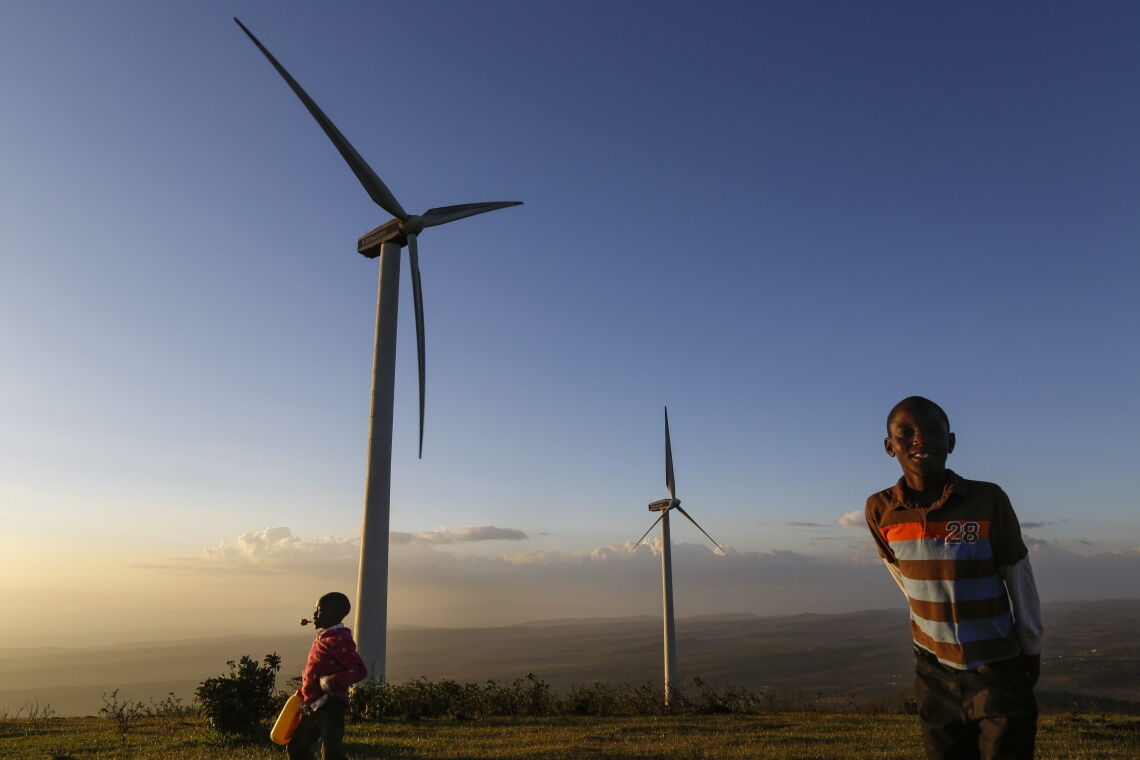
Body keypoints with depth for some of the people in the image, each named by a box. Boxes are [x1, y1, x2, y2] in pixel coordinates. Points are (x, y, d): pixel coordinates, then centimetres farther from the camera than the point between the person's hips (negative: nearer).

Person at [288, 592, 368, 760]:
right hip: (313, 707, 10)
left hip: (330, 707, -10)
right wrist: (303, 692, 18)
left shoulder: (340, 640, -18)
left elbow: (360, 670, -26)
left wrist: (333, 683, -32)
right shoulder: (322, 637, 11)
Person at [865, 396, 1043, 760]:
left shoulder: (989, 500, -18)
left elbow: (1020, 582, -5)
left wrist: (1032, 650, 6)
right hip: (933, 670, 2)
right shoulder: (880, 510, -12)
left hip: (999, 669, -2)